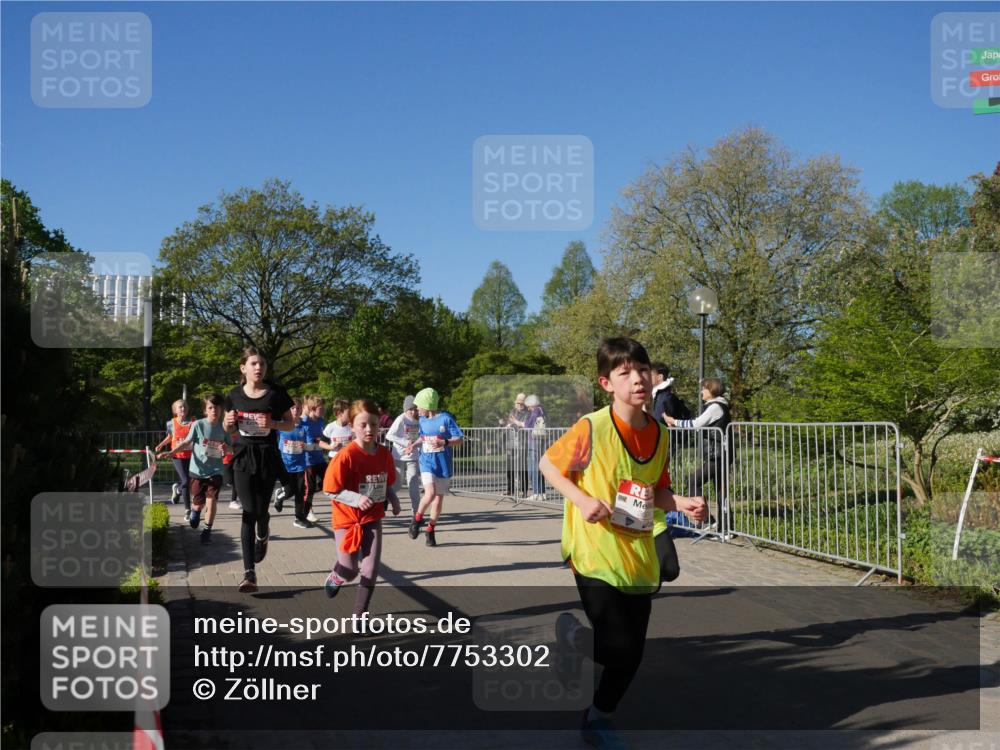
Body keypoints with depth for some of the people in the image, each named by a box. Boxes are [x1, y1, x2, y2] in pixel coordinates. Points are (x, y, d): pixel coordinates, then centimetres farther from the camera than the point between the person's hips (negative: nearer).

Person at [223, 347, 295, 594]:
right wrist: (229, 422, -10)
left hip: (267, 456, -1)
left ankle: (262, 537, 44)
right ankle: (249, 572, -6)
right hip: (244, 456, 1)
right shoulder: (235, 395, 2)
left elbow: (290, 424, 2)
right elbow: (229, 429, 14)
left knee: (261, 509, 6)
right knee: (249, 511, -5)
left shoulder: (275, 392, -4)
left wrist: (272, 423, -17)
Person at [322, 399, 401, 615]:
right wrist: (357, 498, -28)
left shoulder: (384, 454, -3)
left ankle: (360, 614, 13)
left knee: (370, 570, -2)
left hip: (372, 519, 4)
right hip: (347, 519, -4)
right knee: (350, 571, 5)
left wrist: (393, 498, -7)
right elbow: (331, 490, -16)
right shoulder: (346, 455, -19)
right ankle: (335, 577, 42)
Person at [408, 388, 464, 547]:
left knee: (439, 498, 6)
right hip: (427, 463, 1)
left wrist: (444, 442, -22)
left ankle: (431, 531, 23)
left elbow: (459, 438, -8)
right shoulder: (422, 420, 7)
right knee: (430, 493, -21)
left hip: (443, 465, -1)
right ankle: (417, 518, 5)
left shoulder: (446, 418, -8)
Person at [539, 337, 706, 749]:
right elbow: (548, 464, -5)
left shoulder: (659, 433, 3)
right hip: (597, 556, -6)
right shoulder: (592, 428, -15)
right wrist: (582, 500, -18)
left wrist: (683, 503, -6)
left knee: (632, 652, 12)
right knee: (619, 649, -10)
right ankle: (573, 631, 24)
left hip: (639, 560, 6)